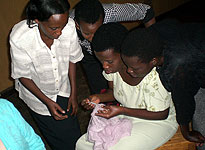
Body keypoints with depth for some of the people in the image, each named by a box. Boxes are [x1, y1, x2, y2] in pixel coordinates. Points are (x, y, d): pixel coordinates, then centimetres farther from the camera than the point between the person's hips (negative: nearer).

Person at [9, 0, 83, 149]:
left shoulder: (69, 26, -29)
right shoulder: (19, 39, -36)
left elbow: (72, 59, -9)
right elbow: (23, 76, -18)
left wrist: (74, 93, -2)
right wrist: (47, 101, -22)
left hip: (63, 89, 2)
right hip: (37, 92, -2)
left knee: (74, 134, 18)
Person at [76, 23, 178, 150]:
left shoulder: (152, 77, -33)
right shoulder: (113, 65, -12)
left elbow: (161, 114, -20)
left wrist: (121, 110, -28)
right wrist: (99, 97, -16)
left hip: (158, 122, -6)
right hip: (126, 115, 6)